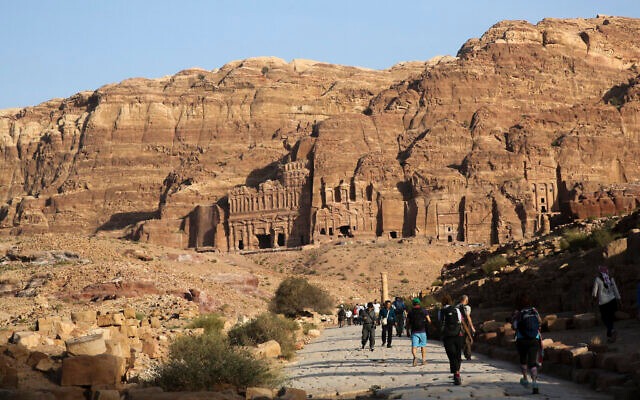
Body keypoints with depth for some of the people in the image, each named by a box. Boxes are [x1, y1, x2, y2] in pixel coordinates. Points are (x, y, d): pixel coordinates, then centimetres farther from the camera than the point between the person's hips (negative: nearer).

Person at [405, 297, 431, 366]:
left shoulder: (410, 312, 3)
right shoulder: (424, 311, 0)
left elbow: (407, 323, 4)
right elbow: (429, 320, -4)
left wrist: (408, 332, 13)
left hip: (414, 332, 0)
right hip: (422, 331, 0)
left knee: (414, 346, -6)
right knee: (423, 346, 15)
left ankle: (415, 356, -32)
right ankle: (424, 360, 18)